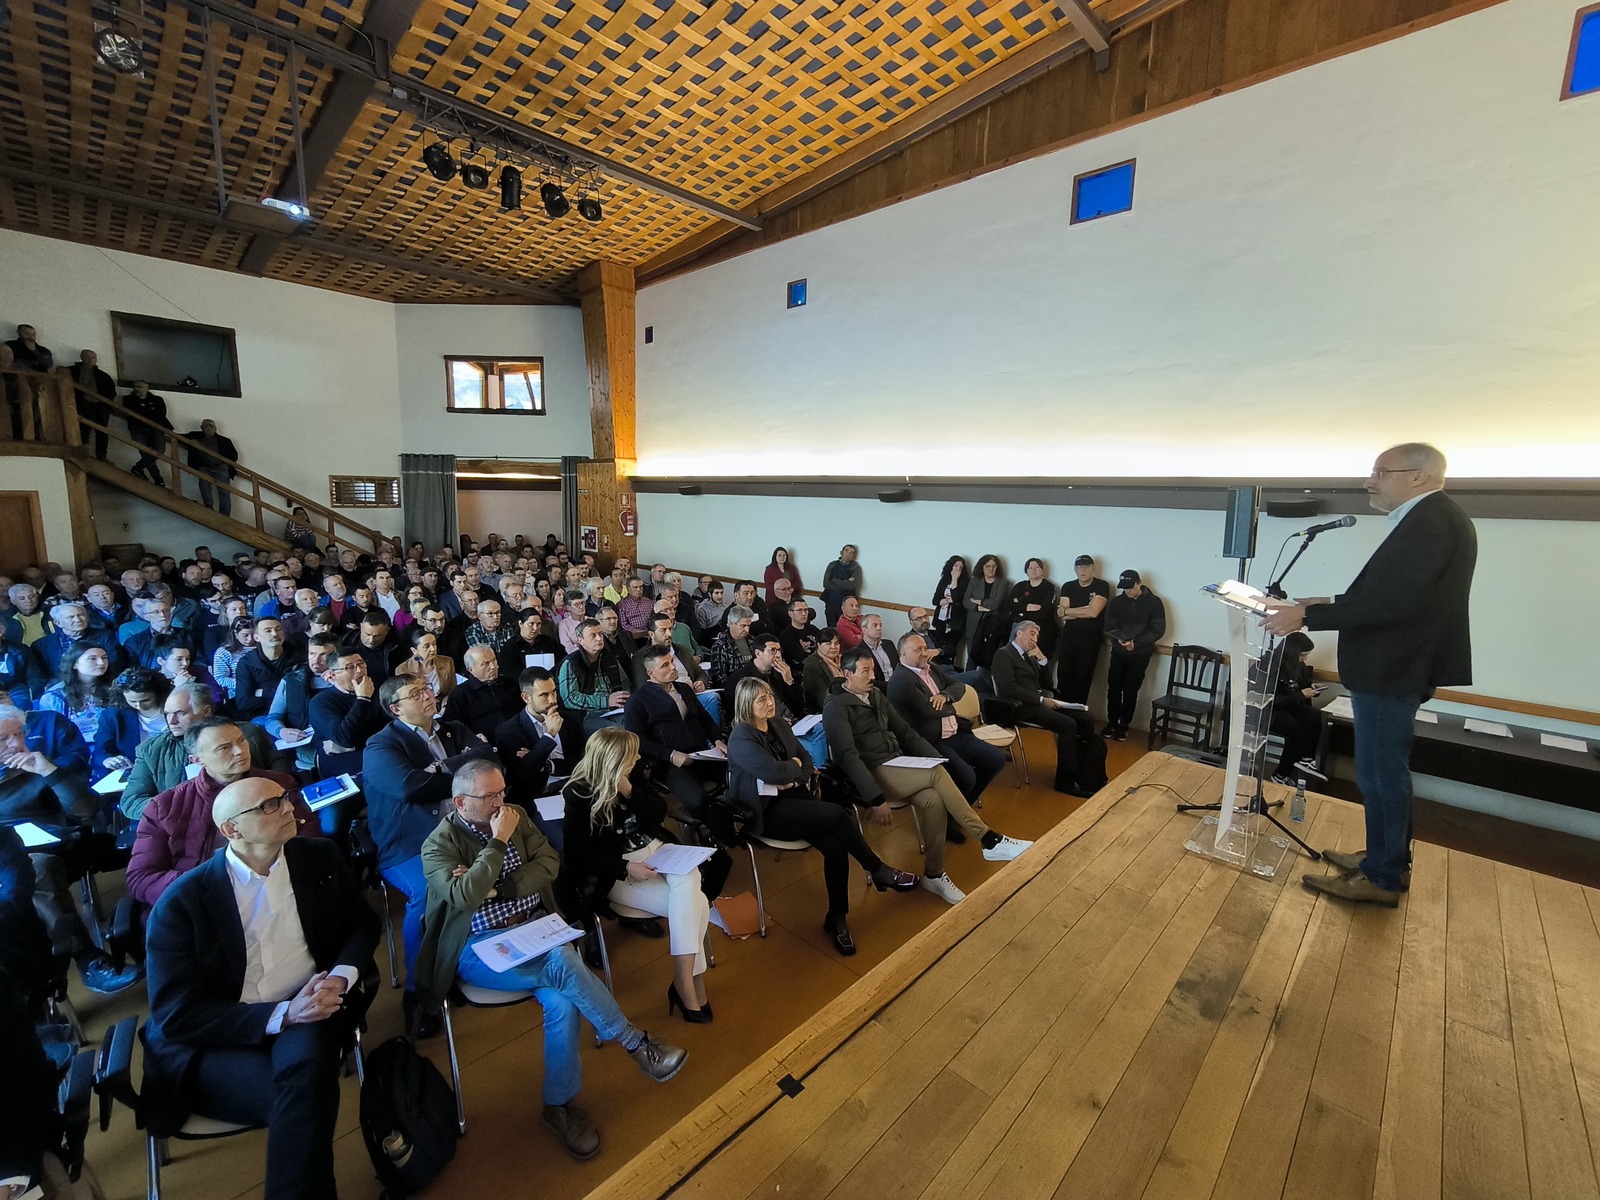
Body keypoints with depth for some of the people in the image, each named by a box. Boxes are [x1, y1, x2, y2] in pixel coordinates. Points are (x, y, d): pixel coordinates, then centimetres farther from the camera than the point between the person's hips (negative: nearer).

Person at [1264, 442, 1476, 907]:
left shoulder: (1431, 521, -20)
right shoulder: (1432, 519, 13)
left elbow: (1390, 601, -28)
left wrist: (1307, 615, -25)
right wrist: (1329, 604, 12)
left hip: (1391, 670, -11)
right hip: (1393, 664, 11)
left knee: (1380, 772, 1)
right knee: (1384, 769, 20)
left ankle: (1382, 878, 14)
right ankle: (1388, 857, 34)